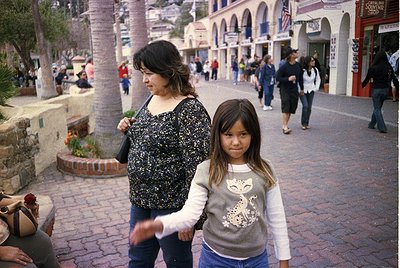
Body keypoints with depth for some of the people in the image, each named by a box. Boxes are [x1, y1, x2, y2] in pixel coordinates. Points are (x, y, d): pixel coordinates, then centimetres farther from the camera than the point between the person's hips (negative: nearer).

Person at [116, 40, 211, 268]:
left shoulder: (189, 110, -21)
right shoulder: (152, 99, 5)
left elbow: (196, 166, -22)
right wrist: (129, 129, 0)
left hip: (171, 205, -8)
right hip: (141, 200, 8)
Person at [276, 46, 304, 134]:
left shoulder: (298, 65, 4)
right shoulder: (284, 66, -12)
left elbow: (300, 77, 15)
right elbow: (278, 78, -11)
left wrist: (302, 88, 19)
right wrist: (288, 79, -23)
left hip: (294, 90, 5)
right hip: (285, 89, -5)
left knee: (291, 108, 9)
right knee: (285, 108, -9)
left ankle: (285, 124, 22)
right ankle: (285, 127, -7)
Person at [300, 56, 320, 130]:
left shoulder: (315, 70, 0)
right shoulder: (302, 70, -16)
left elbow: (318, 79, 14)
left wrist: (316, 88, 4)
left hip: (311, 91, 4)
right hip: (302, 91, -4)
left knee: (309, 107, 5)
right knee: (305, 106, -16)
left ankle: (307, 123, 18)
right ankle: (303, 124, -3)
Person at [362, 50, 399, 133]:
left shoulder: (373, 68, -11)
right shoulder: (389, 68, -3)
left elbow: (367, 80, -2)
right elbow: (394, 80, -3)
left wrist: (361, 86, 15)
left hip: (376, 90, -4)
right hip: (385, 90, 4)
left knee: (377, 109, 3)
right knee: (377, 107, 19)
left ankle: (382, 127, -5)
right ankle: (371, 124, 30)